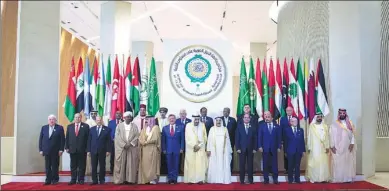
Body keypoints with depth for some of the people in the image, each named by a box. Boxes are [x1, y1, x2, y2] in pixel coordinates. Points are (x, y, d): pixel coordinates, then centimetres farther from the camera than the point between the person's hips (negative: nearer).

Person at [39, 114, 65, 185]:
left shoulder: (60, 128, -2)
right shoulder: (44, 128, 8)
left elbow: (62, 139, -4)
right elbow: (41, 139, 7)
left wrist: (61, 149, -10)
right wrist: (40, 149, 1)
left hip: (55, 151, -3)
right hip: (46, 150, 3)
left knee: (55, 166, 5)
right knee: (47, 166, 5)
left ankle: (54, 180, 14)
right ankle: (48, 180, 12)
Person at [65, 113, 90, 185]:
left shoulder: (86, 126, 1)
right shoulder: (69, 126, 10)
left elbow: (88, 138, -2)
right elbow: (67, 137, 9)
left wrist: (87, 148, -6)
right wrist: (67, 147, 1)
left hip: (82, 149, -2)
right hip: (72, 149, 2)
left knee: (81, 166, 4)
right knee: (73, 166, 8)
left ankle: (81, 179, 12)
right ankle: (73, 179, 16)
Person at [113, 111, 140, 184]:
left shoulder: (134, 126, 9)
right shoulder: (119, 126, 8)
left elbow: (137, 137, 2)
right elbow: (117, 137, -1)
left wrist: (130, 144, -12)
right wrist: (124, 145, -12)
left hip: (132, 148, 1)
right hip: (121, 148, 0)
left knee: (131, 164, -2)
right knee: (121, 164, -2)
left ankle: (130, 179, 1)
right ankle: (120, 180, 1)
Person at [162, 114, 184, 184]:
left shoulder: (180, 127, 3)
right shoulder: (165, 128, 6)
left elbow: (182, 139, 2)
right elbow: (163, 140, 6)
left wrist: (181, 148, -4)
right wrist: (164, 149, -1)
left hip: (177, 149, -1)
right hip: (168, 149, 1)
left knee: (176, 165, 4)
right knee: (169, 165, 4)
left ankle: (175, 179, 12)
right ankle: (170, 178, 13)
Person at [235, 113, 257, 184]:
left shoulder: (253, 128, 8)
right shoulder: (239, 127, 6)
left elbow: (255, 139, 5)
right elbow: (237, 138, 1)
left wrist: (255, 148, -3)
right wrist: (237, 148, -7)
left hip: (250, 149, 1)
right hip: (242, 149, -1)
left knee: (250, 165, 3)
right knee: (242, 165, 1)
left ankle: (251, 180, 10)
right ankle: (242, 180, 7)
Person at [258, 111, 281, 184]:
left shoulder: (277, 126, 7)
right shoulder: (262, 126, 6)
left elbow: (279, 137, 5)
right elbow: (260, 137, 2)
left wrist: (279, 147, -2)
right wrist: (260, 146, -7)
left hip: (274, 148, 0)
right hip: (265, 148, 0)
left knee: (274, 164, 3)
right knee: (265, 164, 3)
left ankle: (275, 179, 11)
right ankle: (266, 179, 10)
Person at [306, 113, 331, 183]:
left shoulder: (325, 126, 8)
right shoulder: (312, 126, 0)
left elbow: (327, 137, 6)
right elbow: (309, 137, 0)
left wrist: (327, 147, -2)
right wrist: (309, 148, -4)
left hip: (323, 148, 3)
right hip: (314, 148, -3)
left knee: (324, 163, 3)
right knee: (314, 163, -3)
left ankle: (323, 178, 11)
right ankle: (313, 178, 3)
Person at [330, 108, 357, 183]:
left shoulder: (350, 124, 9)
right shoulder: (334, 124, 1)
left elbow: (352, 134, 4)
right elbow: (332, 135, -3)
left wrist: (352, 143, -9)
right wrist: (332, 146, -9)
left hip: (348, 147, 3)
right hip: (338, 147, -3)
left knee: (348, 162, 5)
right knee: (338, 163, -3)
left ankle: (348, 178, 11)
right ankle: (338, 178, 0)